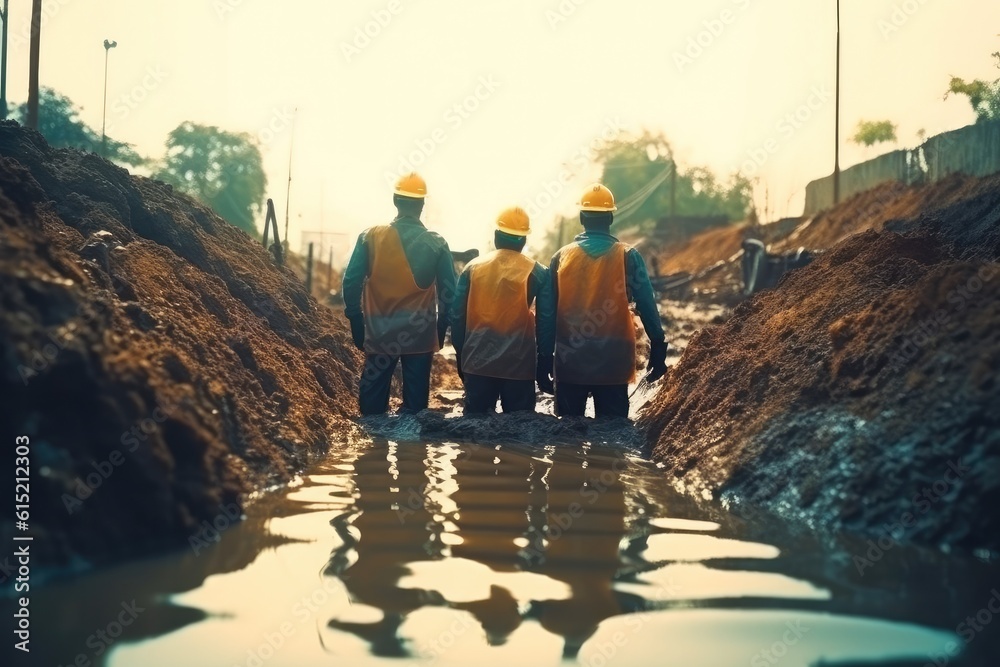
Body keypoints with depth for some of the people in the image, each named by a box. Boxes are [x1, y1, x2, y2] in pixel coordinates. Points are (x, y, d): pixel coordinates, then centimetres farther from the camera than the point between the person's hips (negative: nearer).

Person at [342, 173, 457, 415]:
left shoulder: (370, 238, -4)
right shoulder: (437, 244, -4)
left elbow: (352, 282, -5)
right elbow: (448, 293, -1)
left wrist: (357, 323, 5)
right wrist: (441, 329, 11)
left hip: (379, 333, 0)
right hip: (421, 335, 0)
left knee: (373, 403, 8)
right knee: (415, 400, 8)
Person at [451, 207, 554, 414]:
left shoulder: (473, 268, 4)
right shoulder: (538, 273, -1)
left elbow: (458, 317, 5)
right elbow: (546, 322, -3)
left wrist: (461, 356, 14)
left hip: (477, 361, 2)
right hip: (520, 364, -2)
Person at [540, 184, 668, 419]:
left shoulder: (561, 257, 1)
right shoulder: (628, 257, -3)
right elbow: (647, 306, -5)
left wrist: (544, 356, 9)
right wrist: (658, 350, 2)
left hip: (569, 361, 1)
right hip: (613, 362, -1)